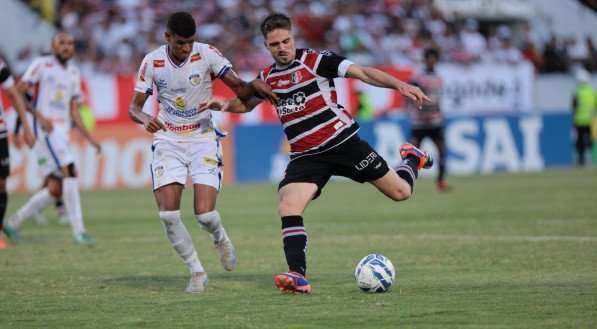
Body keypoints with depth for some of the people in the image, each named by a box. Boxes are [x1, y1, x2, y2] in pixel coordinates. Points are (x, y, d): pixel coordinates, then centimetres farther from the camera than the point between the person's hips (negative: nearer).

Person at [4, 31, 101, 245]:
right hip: (46, 129, -7)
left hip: (63, 131, 7)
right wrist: (39, 116, -16)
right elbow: (19, 92, -5)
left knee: (56, 189, 4)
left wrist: (88, 137, 7)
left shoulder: (74, 73, 18)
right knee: (69, 172, -20)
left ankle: (14, 222, 18)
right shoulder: (41, 65, -1)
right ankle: (78, 230, -22)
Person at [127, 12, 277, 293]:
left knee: (205, 214, -15)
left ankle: (220, 238, 24)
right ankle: (197, 272, 6)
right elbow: (134, 107, 0)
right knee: (168, 214, -13)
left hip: (203, 139, -1)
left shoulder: (207, 54, -9)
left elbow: (240, 90, -6)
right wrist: (145, 119, -24)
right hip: (168, 140, 1)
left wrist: (254, 85, -29)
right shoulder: (152, 62, -5)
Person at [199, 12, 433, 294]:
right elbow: (247, 103, 27)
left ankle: (413, 159, 37)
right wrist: (226, 105, 3)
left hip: (343, 141, -3)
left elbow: (362, 73, -14)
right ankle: (298, 276, -25)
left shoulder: (315, 60, -8)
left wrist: (400, 85, -26)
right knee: (288, 207, -22)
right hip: (306, 156, 3)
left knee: (400, 192, 2)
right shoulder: (267, 78, 8)